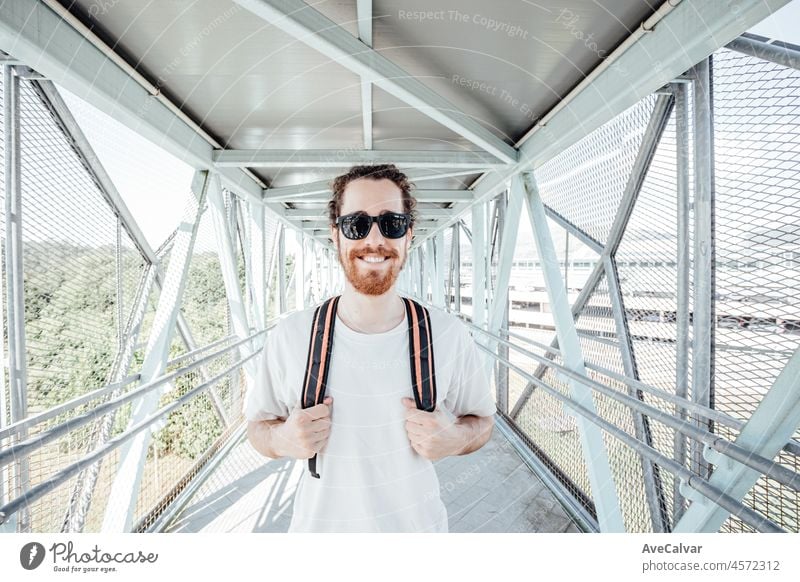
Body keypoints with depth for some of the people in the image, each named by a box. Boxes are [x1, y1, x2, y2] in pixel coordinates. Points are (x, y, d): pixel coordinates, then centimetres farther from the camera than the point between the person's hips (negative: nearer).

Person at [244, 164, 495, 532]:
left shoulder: (449, 335, -17)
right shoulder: (289, 336, -17)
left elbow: (482, 419, -2)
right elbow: (258, 424, -2)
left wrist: (455, 439, -21)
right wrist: (282, 440, -22)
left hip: (419, 523, 1)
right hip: (319, 523, 1)